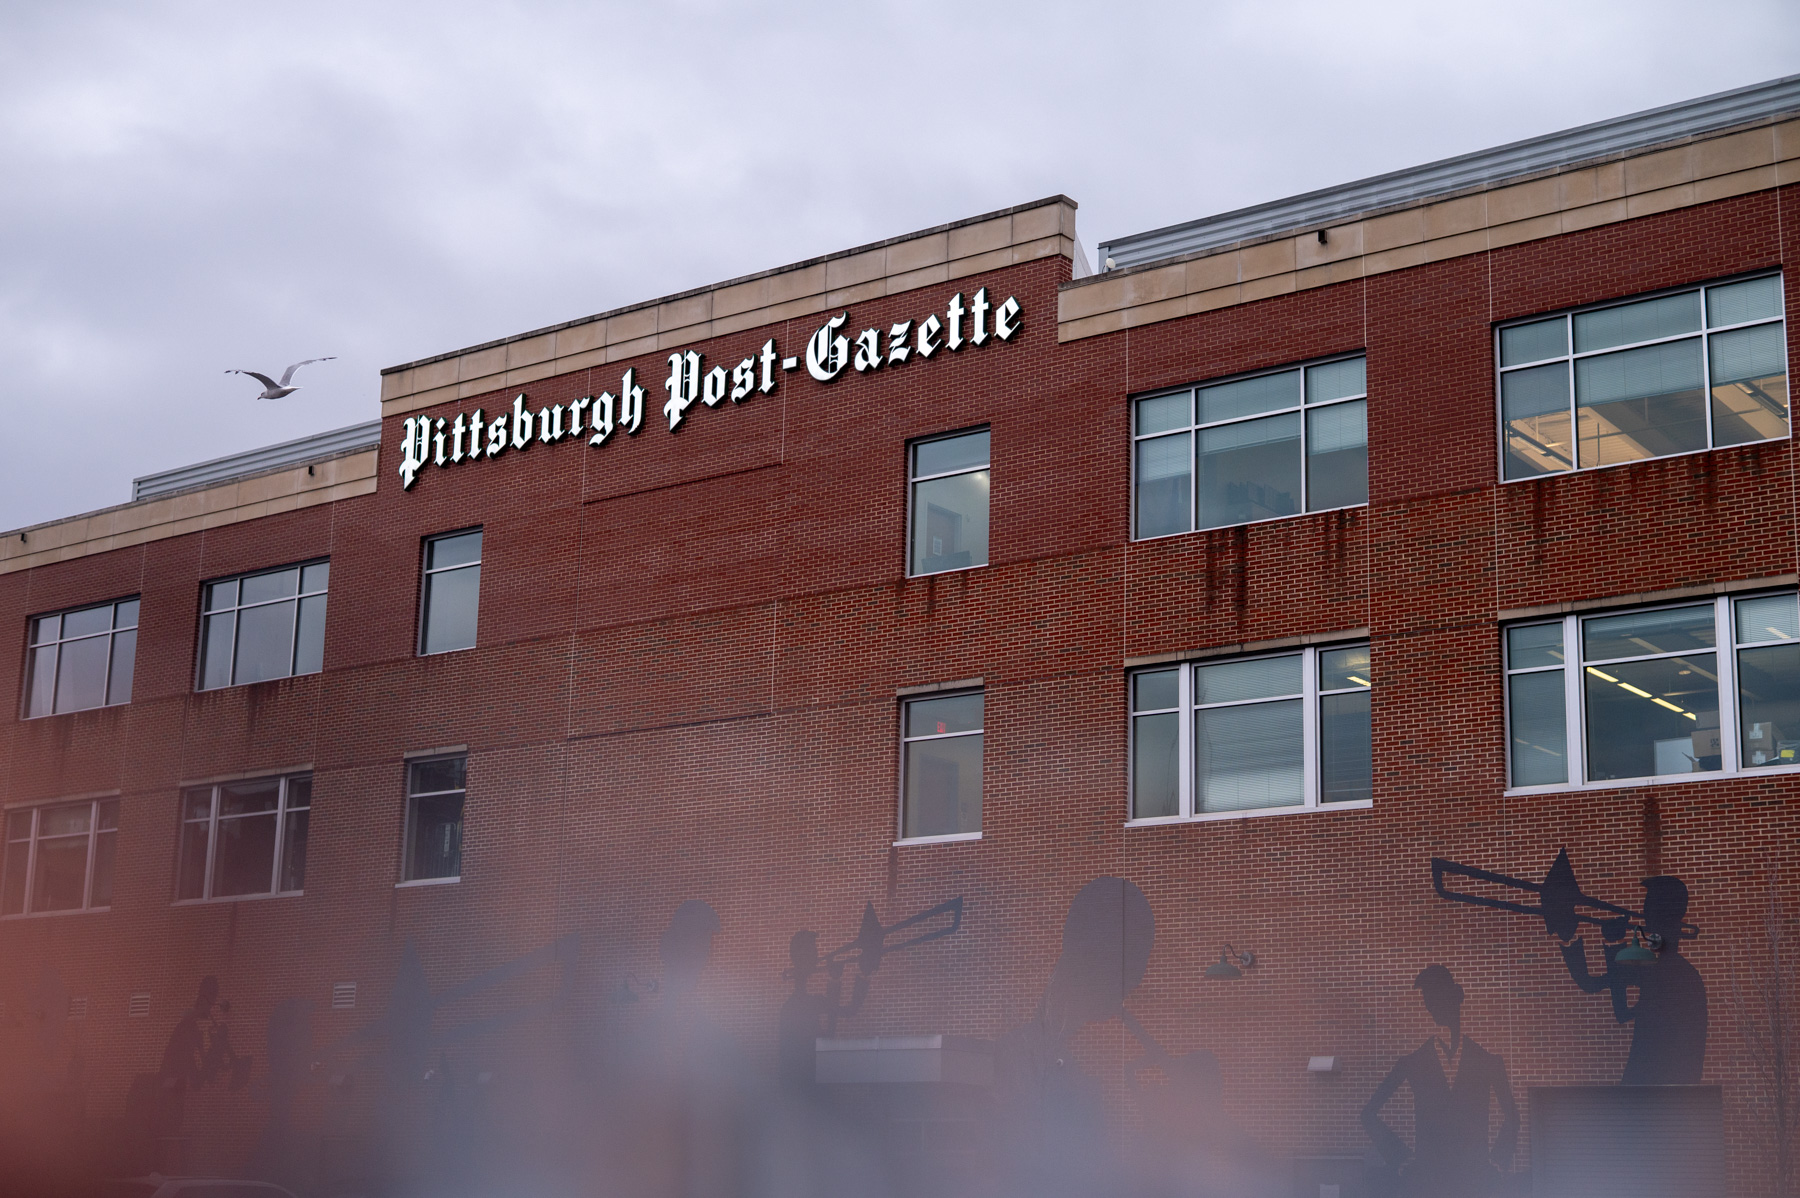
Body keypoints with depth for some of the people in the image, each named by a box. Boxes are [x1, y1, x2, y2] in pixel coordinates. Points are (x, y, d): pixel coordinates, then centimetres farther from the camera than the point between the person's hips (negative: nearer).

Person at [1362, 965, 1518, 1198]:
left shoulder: (1488, 1063, 7)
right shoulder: (1412, 1063, 5)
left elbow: (1511, 1117, 19)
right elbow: (1370, 1113, 11)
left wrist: (1498, 1159, 8)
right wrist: (1400, 1156, 4)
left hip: (1475, 1177, 1)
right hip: (1428, 1177, 0)